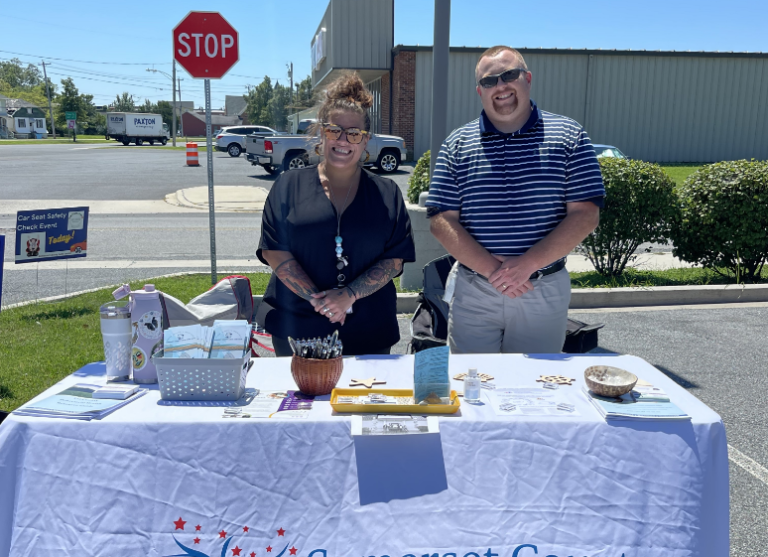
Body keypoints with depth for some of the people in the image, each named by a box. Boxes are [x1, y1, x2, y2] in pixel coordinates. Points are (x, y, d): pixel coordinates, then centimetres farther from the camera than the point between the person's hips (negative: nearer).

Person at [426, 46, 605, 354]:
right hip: (473, 293, 1)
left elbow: (585, 214, -7)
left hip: (546, 291, 0)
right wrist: (492, 269, -16)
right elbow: (442, 221, -5)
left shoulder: (569, 137, 0)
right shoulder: (457, 144, 2)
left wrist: (527, 264, -17)